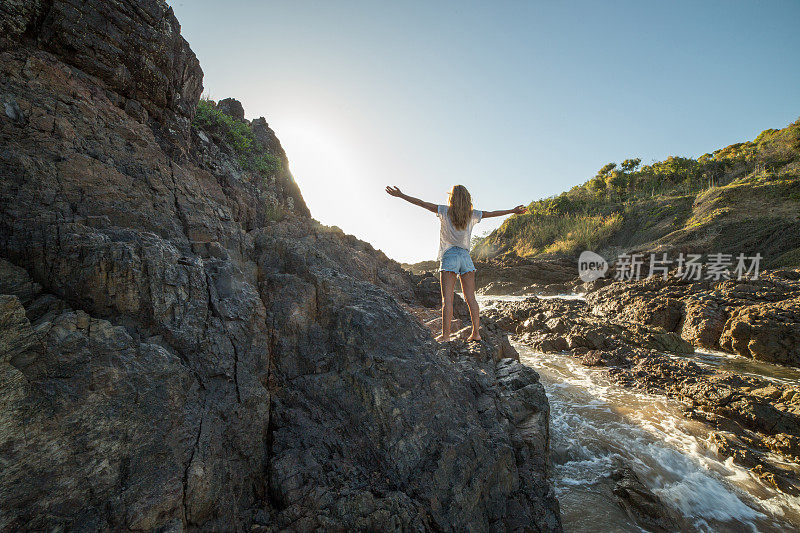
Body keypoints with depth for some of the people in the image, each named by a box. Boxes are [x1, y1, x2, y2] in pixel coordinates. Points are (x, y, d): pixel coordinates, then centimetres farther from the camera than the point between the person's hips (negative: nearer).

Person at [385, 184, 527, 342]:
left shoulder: (445, 211, -1)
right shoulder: (472, 215, 8)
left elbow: (422, 203, -1)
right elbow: (492, 213, 20)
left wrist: (401, 195, 5)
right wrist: (513, 211, 36)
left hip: (449, 257, -3)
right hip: (465, 257, 4)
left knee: (447, 298, -6)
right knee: (470, 297, 6)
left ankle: (445, 335, -7)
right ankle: (476, 332, 8)